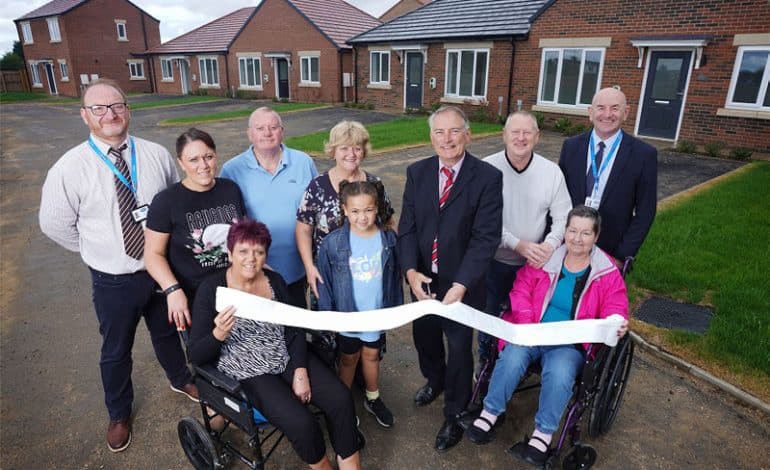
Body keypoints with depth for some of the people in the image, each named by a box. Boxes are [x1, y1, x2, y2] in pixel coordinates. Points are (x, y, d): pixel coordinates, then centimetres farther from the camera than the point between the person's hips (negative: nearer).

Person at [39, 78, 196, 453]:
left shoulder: (156, 155, -8)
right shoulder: (69, 169, -14)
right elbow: (54, 224, -4)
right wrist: (99, 250, -1)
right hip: (113, 280, -2)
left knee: (167, 332, 26)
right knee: (116, 351, 18)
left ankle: (179, 379, 55)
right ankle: (119, 414, 45)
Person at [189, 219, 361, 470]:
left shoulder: (275, 280, 0)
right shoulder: (211, 289, -11)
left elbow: (294, 330, 2)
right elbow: (196, 356, -11)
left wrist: (300, 372, -11)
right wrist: (218, 334, -32)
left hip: (289, 358, 4)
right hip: (249, 372, -4)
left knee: (341, 398, -12)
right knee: (302, 423, -21)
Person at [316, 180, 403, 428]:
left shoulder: (388, 238, -10)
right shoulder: (332, 243, -18)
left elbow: (394, 277, 0)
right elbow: (324, 283, -9)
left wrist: (396, 307, 2)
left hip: (377, 313, 2)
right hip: (347, 314, -2)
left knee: (371, 355, 22)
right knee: (349, 359, 18)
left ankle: (373, 399, 44)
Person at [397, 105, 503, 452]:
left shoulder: (488, 178, -14)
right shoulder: (417, 172, -2)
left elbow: (486, 238, -18)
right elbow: (407, 226, -2)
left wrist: (460, 285, -24)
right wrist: (410, 271, -16)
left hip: (462, 283, -4)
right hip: (423, 280, 4)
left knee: (459, 349, 12)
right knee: (424, 337, 23)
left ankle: (454, 415, 36)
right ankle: (435, 381, 55)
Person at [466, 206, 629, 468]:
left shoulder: (608, 273, 0)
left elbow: (614, 311, 0)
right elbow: (521, 291, 2)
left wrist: (617, 327, -25)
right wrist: (527, 326, -11)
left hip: (571, 344, -1)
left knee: (559, 373, -32)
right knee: (512, 358, -28)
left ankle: (543, 434, -10)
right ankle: (491, 413, -5)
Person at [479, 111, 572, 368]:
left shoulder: (552, 171, -6)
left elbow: (563, 217, -3)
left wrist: (550, 245, -22)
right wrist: (518, 245, -25)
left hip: (534, 263, 2)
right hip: (494, 260, -1)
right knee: (488, 315, 16)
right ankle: (485, 363, 40)